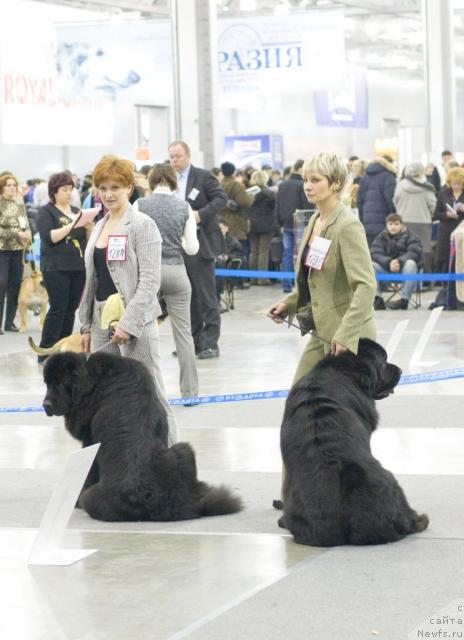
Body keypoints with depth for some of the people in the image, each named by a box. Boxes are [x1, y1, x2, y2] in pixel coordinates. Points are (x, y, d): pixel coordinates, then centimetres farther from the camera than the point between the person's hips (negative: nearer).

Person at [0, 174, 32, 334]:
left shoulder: (19, 201, 8)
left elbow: (25, 220, 18)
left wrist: (28, 232, -2)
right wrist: (18, 233, -16)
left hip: (18, 249, 5)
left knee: (15, 285, 7)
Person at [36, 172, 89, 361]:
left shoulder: (76, 211, 16)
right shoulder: (46, 211, 0)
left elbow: (89, 237, 15)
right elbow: (49, 237, -13)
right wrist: (71, 225, -18)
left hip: (78, 267, 6)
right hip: (56, 267, -6)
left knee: (71, 309, 5)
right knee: (58, 308, -10)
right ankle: (45, 352, -7)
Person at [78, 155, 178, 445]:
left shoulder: (142, 225, -6)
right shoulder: (99, 227, 16)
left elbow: (150, 281, -13)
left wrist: (128, 323, -19)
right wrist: (87, 325, 17)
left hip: (135, 322, -7)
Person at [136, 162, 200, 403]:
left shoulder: (140, 205, -3)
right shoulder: (184, 207, 1)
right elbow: (192, 248, 0)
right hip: (175, 270, 1)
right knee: (183, 331, 5)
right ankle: (190, 391, 6)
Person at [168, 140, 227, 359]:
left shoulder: (203, 176, -4)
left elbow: (221, 198, -10)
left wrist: (201, 214, -21)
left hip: (200, 243, -6)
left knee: (206, 295, -4)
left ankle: (211, 343, -1)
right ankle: (194, 341, 17)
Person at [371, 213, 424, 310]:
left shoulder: (411, 236, -1)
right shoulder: (381, 237, 6)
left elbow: (414, 253, -17)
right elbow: (375, 253, -10)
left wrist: (399, 261, -35)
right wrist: (389, 262, -29)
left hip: (404, 268, -3)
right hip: (387, 270, 3)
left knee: (410, 263, -35)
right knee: (371, 265, -21)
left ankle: (404, 299, -35)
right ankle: (377, 299, -22)